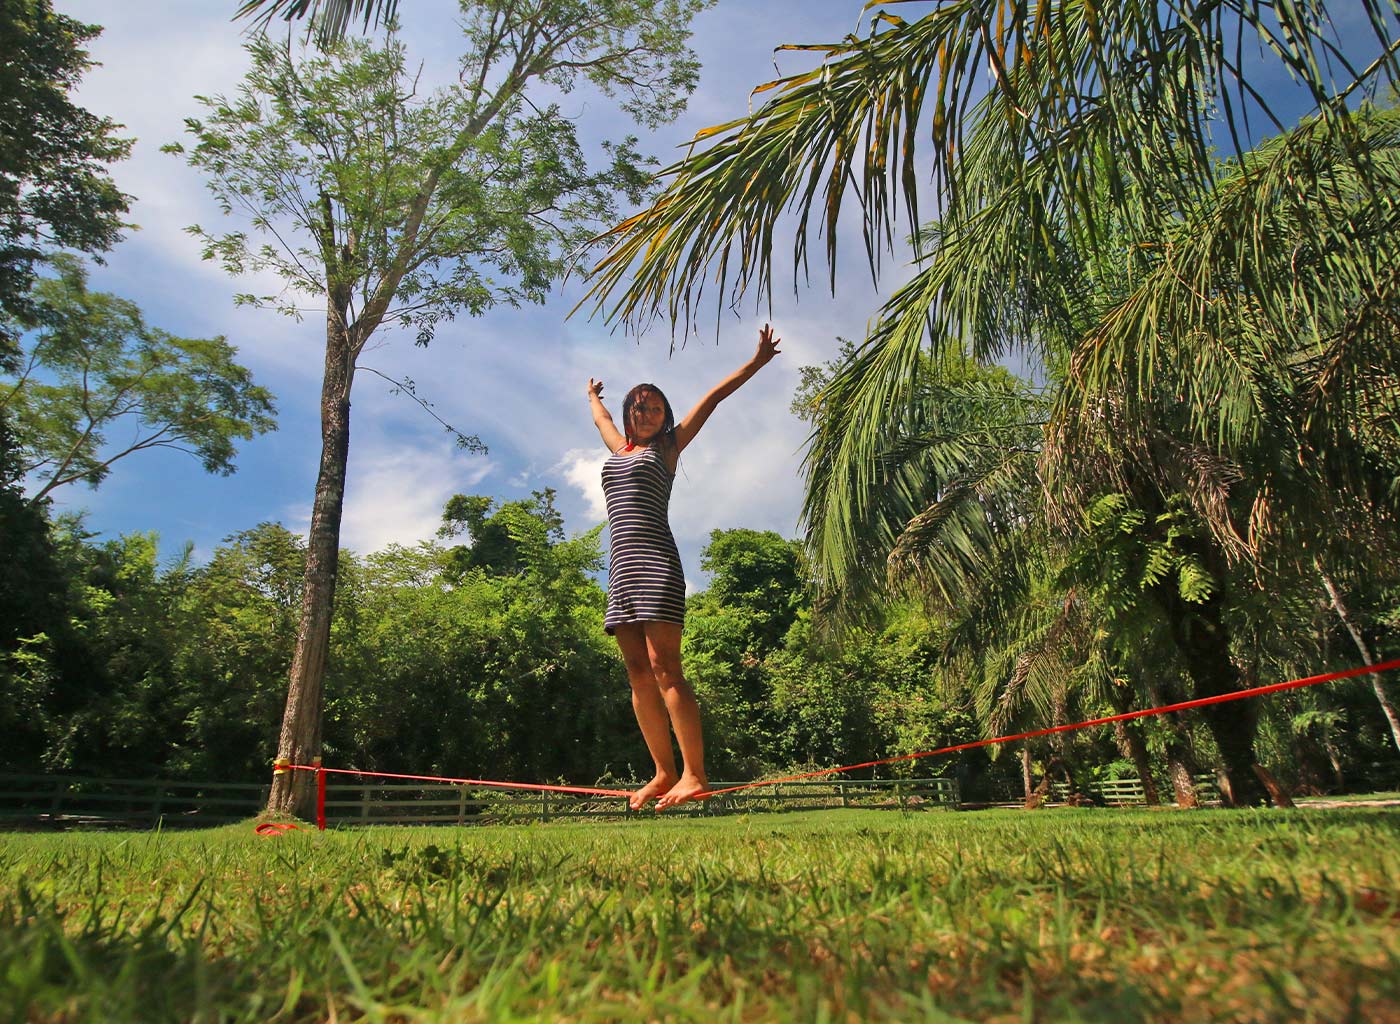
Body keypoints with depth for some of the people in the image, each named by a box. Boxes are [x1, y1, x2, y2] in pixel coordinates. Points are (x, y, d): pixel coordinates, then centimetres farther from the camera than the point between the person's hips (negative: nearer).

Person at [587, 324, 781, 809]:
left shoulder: (666, 448, 11)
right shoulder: (619, 450, 25)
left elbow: (711, 398, 12)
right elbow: (600, 418, 46)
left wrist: (756, 362, 13)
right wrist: (593, 395, 64)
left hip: (656, 561, -6)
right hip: (621, 567, 6)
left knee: (664, 668, -14)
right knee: (638, 674, 2)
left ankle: (694, 773, -13)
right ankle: (664, 772, 7)